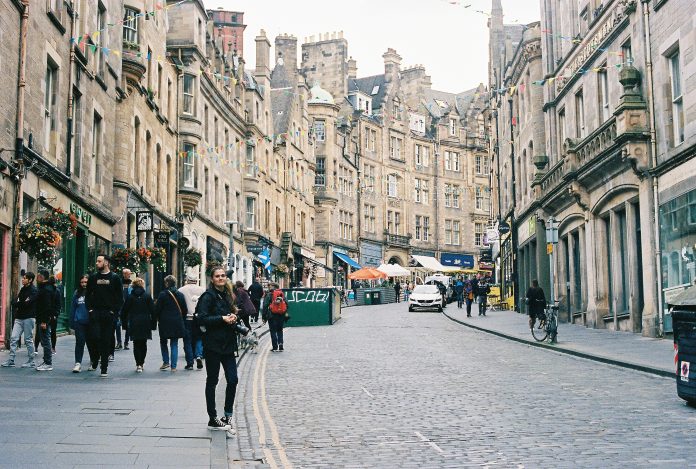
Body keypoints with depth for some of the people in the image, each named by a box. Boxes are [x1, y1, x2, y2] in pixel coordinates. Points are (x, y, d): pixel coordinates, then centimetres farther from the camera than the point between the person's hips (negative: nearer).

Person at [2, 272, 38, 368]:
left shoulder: (34, 291, -8)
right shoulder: (22, 289, 17)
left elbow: (27, 303, -20)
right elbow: (15, 303, 14)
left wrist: (18, 304, -5)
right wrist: (22, 303, -6)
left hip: (29, 318, -7)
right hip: (19, 318, 7)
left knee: (28, 340, -2)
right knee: (13, 338, 0)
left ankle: (31, 362, 6)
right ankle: (11, 360, 3)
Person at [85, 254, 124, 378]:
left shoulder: (115, 278, 2)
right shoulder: (93, 278, 10)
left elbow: (120, 297, 2)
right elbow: (88, 295, 14)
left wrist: (115, 311, -7)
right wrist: (90, 309, 1)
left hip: (109, 314, -1)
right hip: (95, 312, 1)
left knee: (106, 341, 1)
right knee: (95, 337, -11)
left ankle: (104, 369, 7)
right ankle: (94, 360, 14)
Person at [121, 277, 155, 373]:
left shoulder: (130, 297, 2)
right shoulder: (147, 296, 0)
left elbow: (124, 311, 3)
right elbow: (153, 310, -2)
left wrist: (124, 324, 11)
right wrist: (153, 323, 4)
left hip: (134, 324, 0)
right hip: (145, 324, 0)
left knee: (136, 344, 2)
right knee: (143, 344, 13)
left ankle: (138, 364, -7)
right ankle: (142, 363, 17)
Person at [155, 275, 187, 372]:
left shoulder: (162, 294, -9)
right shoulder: (180, 295, 2)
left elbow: (157, 309, -7)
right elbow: (185, 310, 5)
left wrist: (158, 319, 9)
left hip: (165, 323, -3)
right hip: (177, 323, 3)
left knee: (163, 342, 17)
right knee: (174, 344, 5)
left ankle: (166, 362, 11)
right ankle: (173, 366, 1)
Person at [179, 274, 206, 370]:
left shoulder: (181, 290, -1)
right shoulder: (202, 290, 2)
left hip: (186, 318, -1)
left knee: (188, 341, 6)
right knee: (199, 338, 14)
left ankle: (190, 363, 6)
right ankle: (199, 355, -9)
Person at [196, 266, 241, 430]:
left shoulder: (226, 296, 14)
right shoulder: (208, 296, -9)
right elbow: (202, 319, -17)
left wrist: (233, 318, 1)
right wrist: (222, 319, -19)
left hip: (228, 344, 7)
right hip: (213, 345, -7)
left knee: (233, 380, 2)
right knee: (212, 381, 3)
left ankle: (228, 415, 17)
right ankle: (213, 419, 11)